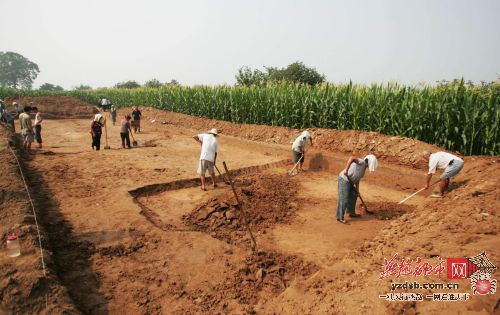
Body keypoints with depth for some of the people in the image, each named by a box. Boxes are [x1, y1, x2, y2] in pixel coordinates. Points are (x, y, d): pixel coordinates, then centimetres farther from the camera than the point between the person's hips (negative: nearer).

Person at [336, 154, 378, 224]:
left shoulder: (363, 167, 15)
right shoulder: (362, 162, -15)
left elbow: (358, 179, 18)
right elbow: (352, 158, -34)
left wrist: (357, 190, 15)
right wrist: (346, 169, -37)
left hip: (348, 180, 10)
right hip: (344, 179, -10)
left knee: (353, 196, 20)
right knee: (344, 199, -8)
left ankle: (351, 213, 33)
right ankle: (340, 217, 0)